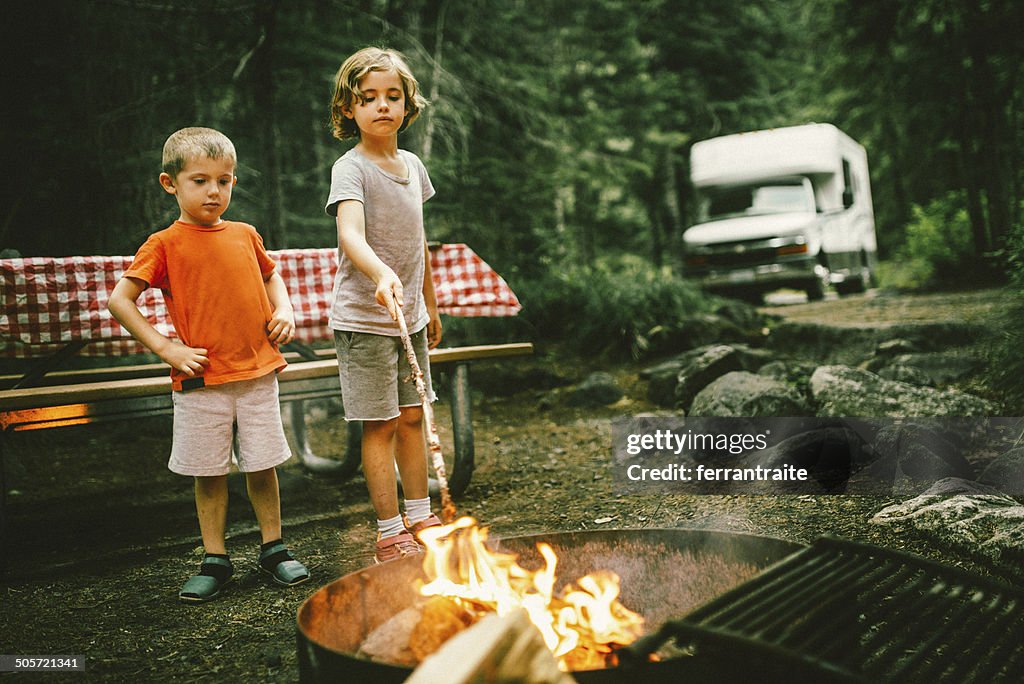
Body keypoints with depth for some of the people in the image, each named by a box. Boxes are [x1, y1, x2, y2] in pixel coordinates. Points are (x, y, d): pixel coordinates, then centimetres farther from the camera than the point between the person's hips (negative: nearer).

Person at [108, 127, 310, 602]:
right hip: (201, 381, -3)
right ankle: (215, 561, 22)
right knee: (209, 473, 8)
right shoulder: (165, 244, -5)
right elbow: (120, 300, -5)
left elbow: (270, 275, 26)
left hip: (257, 372, 3)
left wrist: (283, 310, 7)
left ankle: (273, 550, 26)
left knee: (263, 465, 10)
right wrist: (166, 348, -11)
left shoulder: (245, 236, 7)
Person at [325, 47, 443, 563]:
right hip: (364, 320, -7)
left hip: (409, 316, 7)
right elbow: (350, 234, -31)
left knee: (413, 417, 13)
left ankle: (419, 519, 26)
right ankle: (389, 534, 11)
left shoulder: (412, 165, 9)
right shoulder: (351, 168, -12)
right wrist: (381, 275, -50)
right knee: (381, 424, -1)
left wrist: (430, 306, 21)